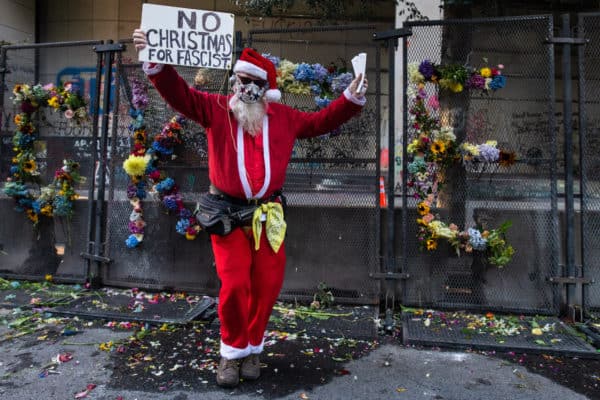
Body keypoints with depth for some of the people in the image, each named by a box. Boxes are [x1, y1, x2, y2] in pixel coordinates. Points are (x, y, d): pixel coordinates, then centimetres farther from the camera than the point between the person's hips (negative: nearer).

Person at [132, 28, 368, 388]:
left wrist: (352, 98, 6)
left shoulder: (284, 117, 9)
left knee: (267, 285, 5)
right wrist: (155, 61, -24)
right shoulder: (216, 108, 1)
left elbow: (322, 121, 15)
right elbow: (180, 94, -10)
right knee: (234, 285, -4)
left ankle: (253, 349, 28)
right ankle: (233, 351, 20)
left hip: (268, 214, 3)